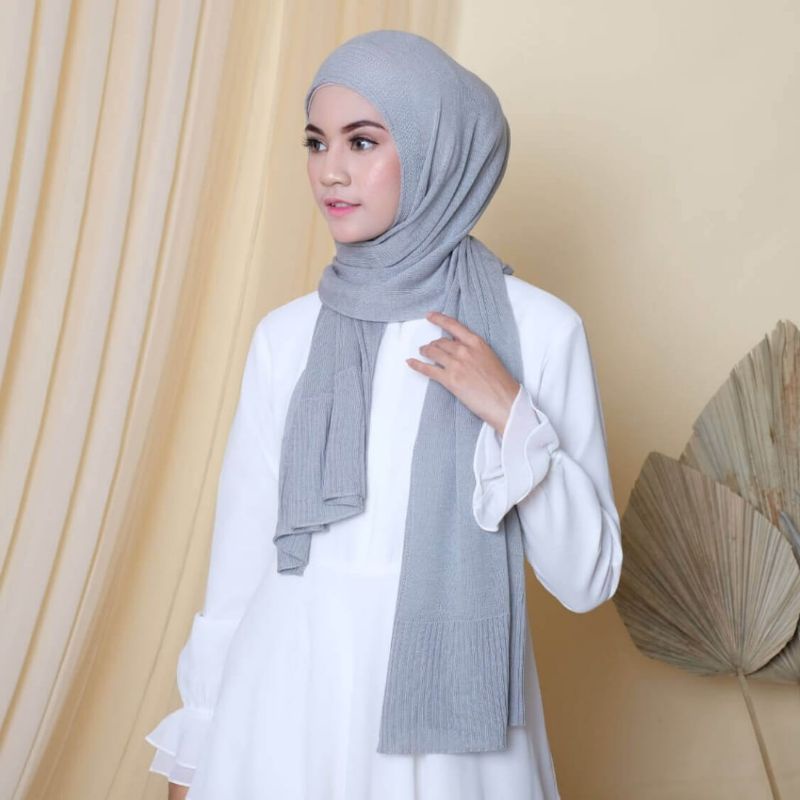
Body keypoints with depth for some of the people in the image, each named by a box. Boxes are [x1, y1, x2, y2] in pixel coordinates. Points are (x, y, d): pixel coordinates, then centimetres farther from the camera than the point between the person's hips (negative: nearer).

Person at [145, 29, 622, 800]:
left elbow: (586, 579, -7)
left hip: (448, 702, -2)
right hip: (291, 692, 2)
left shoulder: (538, 327, -7)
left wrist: (511, 416, -18)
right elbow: (239, 557, 5)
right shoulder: (286, 335, 0)